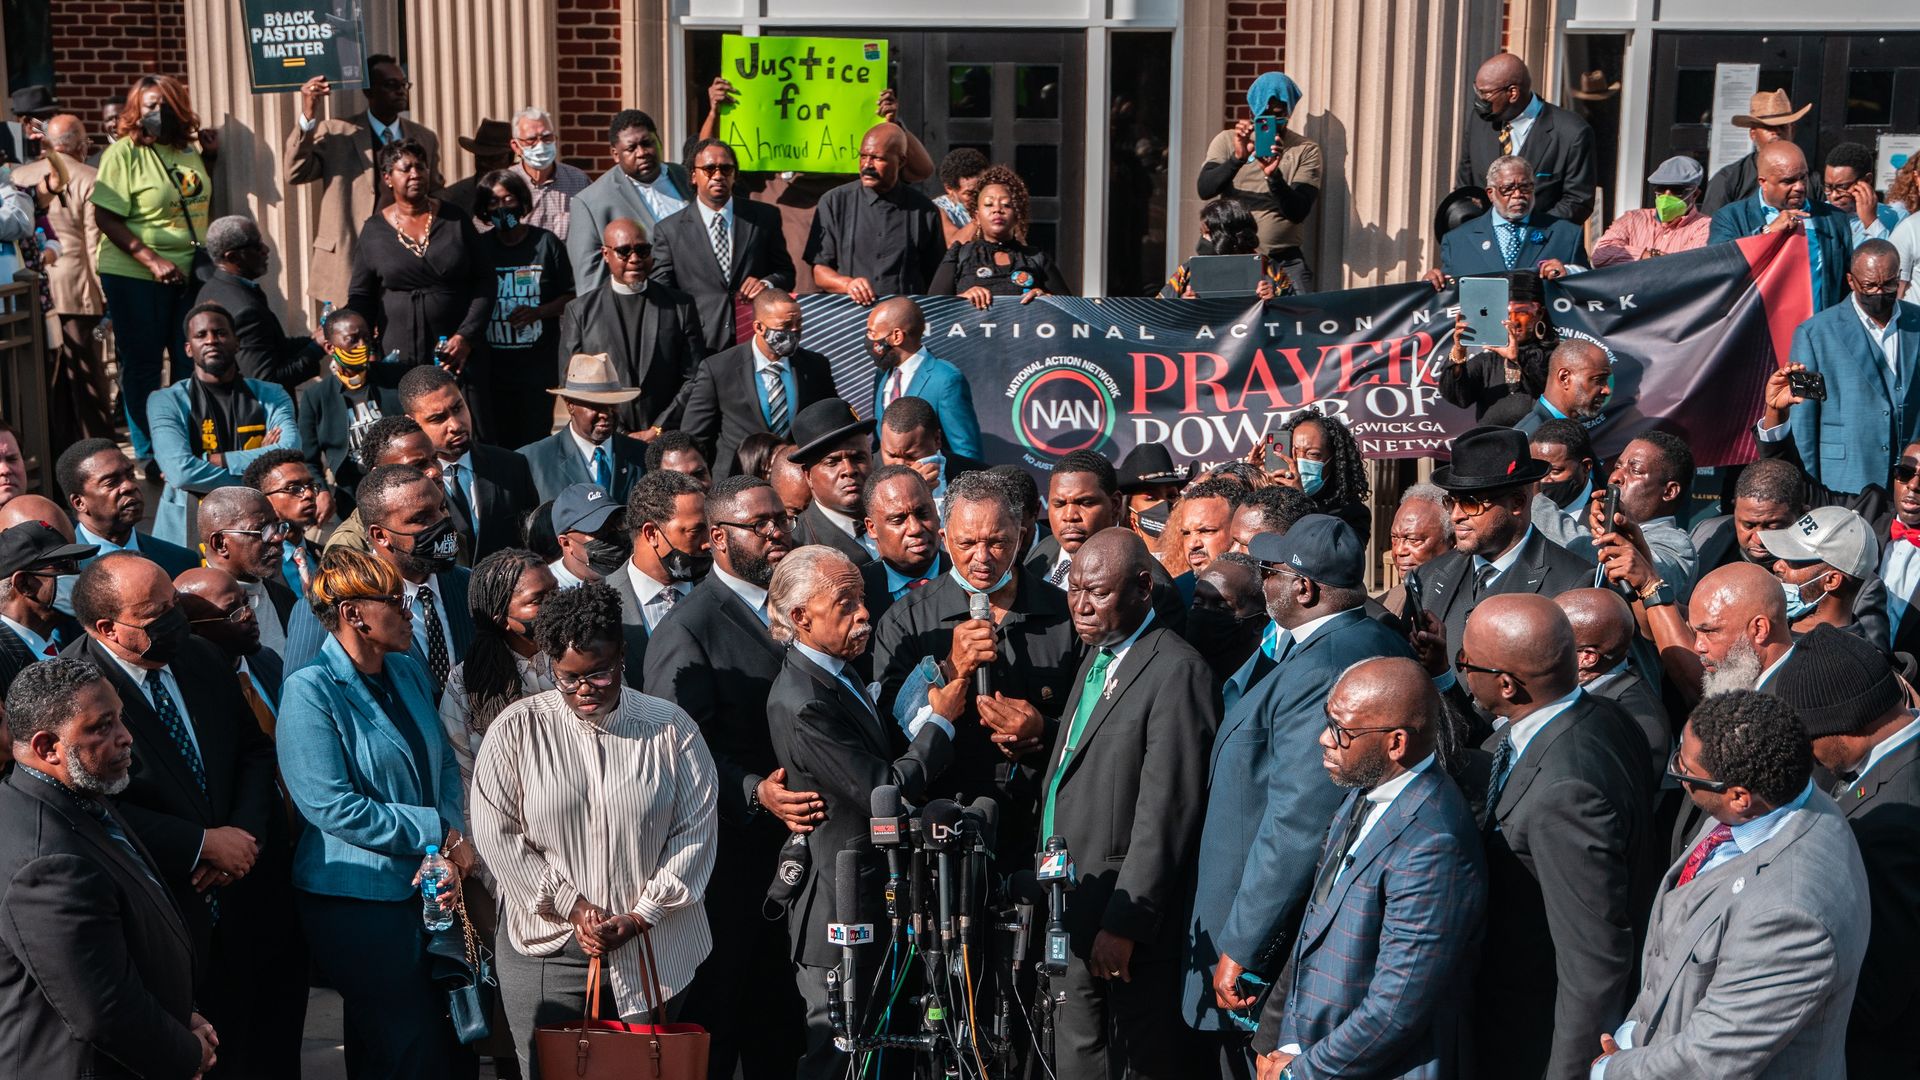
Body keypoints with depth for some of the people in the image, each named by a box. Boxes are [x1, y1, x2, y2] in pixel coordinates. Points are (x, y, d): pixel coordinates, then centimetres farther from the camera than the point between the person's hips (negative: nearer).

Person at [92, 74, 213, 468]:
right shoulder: (124, 153, -9)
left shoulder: (190, 150, 9)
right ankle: (148, 457, 12)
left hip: (191, 273, 5)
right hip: (135, 275, -5)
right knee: (142, 363, 3)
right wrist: (153, 261, -22)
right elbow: (106, 218, -14)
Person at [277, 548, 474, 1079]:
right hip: (358, 900, -7)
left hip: (429, 889, 7)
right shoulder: (311, 690, -13)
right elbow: (333, 807, -18)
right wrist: (441, 835, -14)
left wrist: (451, 849, -8)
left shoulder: (410, 672, 9)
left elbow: (445, 765, 11)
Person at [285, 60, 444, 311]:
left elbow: (435, 199, 19)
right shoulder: (336, 132, 2)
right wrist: (307, 116, -21)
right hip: (349, 261, -3)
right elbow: (295, 174, -10)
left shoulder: (425, 138, 13)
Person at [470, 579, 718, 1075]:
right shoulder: (517, 728, -2)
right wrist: (571, 907, -9)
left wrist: (639, 918, -9)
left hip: (650, 949, 1)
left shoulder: (671, 729, -1)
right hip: (545, 949, 0)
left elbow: (695, 832, -2)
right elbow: (497, 834, -4)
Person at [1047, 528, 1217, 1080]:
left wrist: (1124, 925, -20)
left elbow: (1165, 813, -20)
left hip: (1126, 916, -9)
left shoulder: (1176, 671, -16)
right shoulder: (1097, 658, 14)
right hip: (1069, 911, 9)